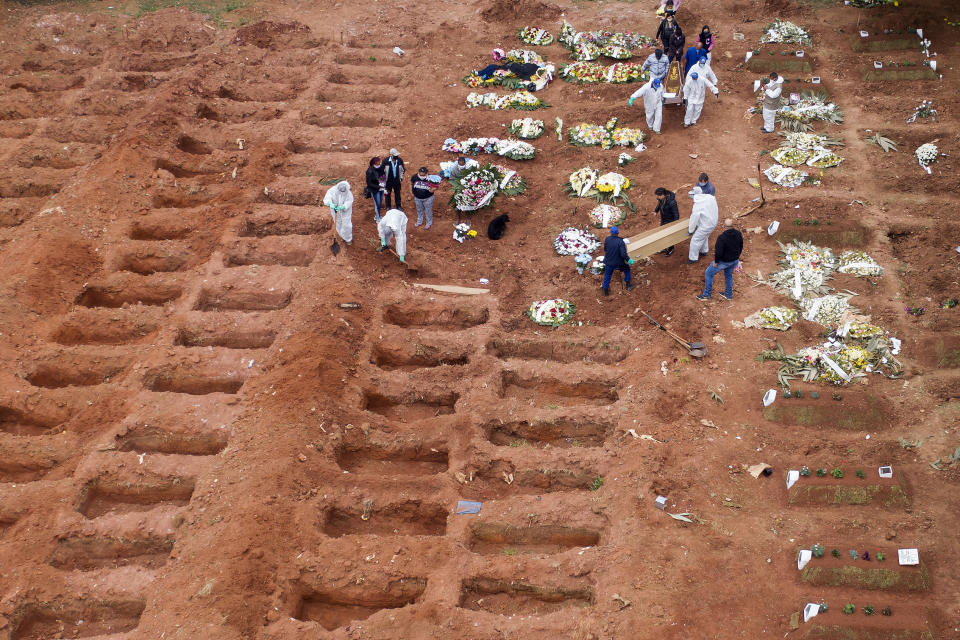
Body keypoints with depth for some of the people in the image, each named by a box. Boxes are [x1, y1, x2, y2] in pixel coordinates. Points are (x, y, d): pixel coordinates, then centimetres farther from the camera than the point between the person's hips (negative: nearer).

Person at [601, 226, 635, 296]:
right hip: (618, 262, -2)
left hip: (608, 262, 2)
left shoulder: (607, 239, -14)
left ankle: (605, 290, 31)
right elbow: (623, 254, -29)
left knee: (607, 275, 23)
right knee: (627, 269, 26)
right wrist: (628, 260, -13)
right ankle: (628, 285, 34)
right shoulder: (620, 242, -25)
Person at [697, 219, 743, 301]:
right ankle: (728, 294, 43)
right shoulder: (738, 234, -11)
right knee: (728, 275, 30)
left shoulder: (722, 237, -32)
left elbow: (718, 252, -28)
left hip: (724, 261, -6)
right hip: (735, 260, 6)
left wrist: (716, 262, -12)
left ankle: (706, 294, 22)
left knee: (709, 273, 14)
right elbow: (741, 248, 3)